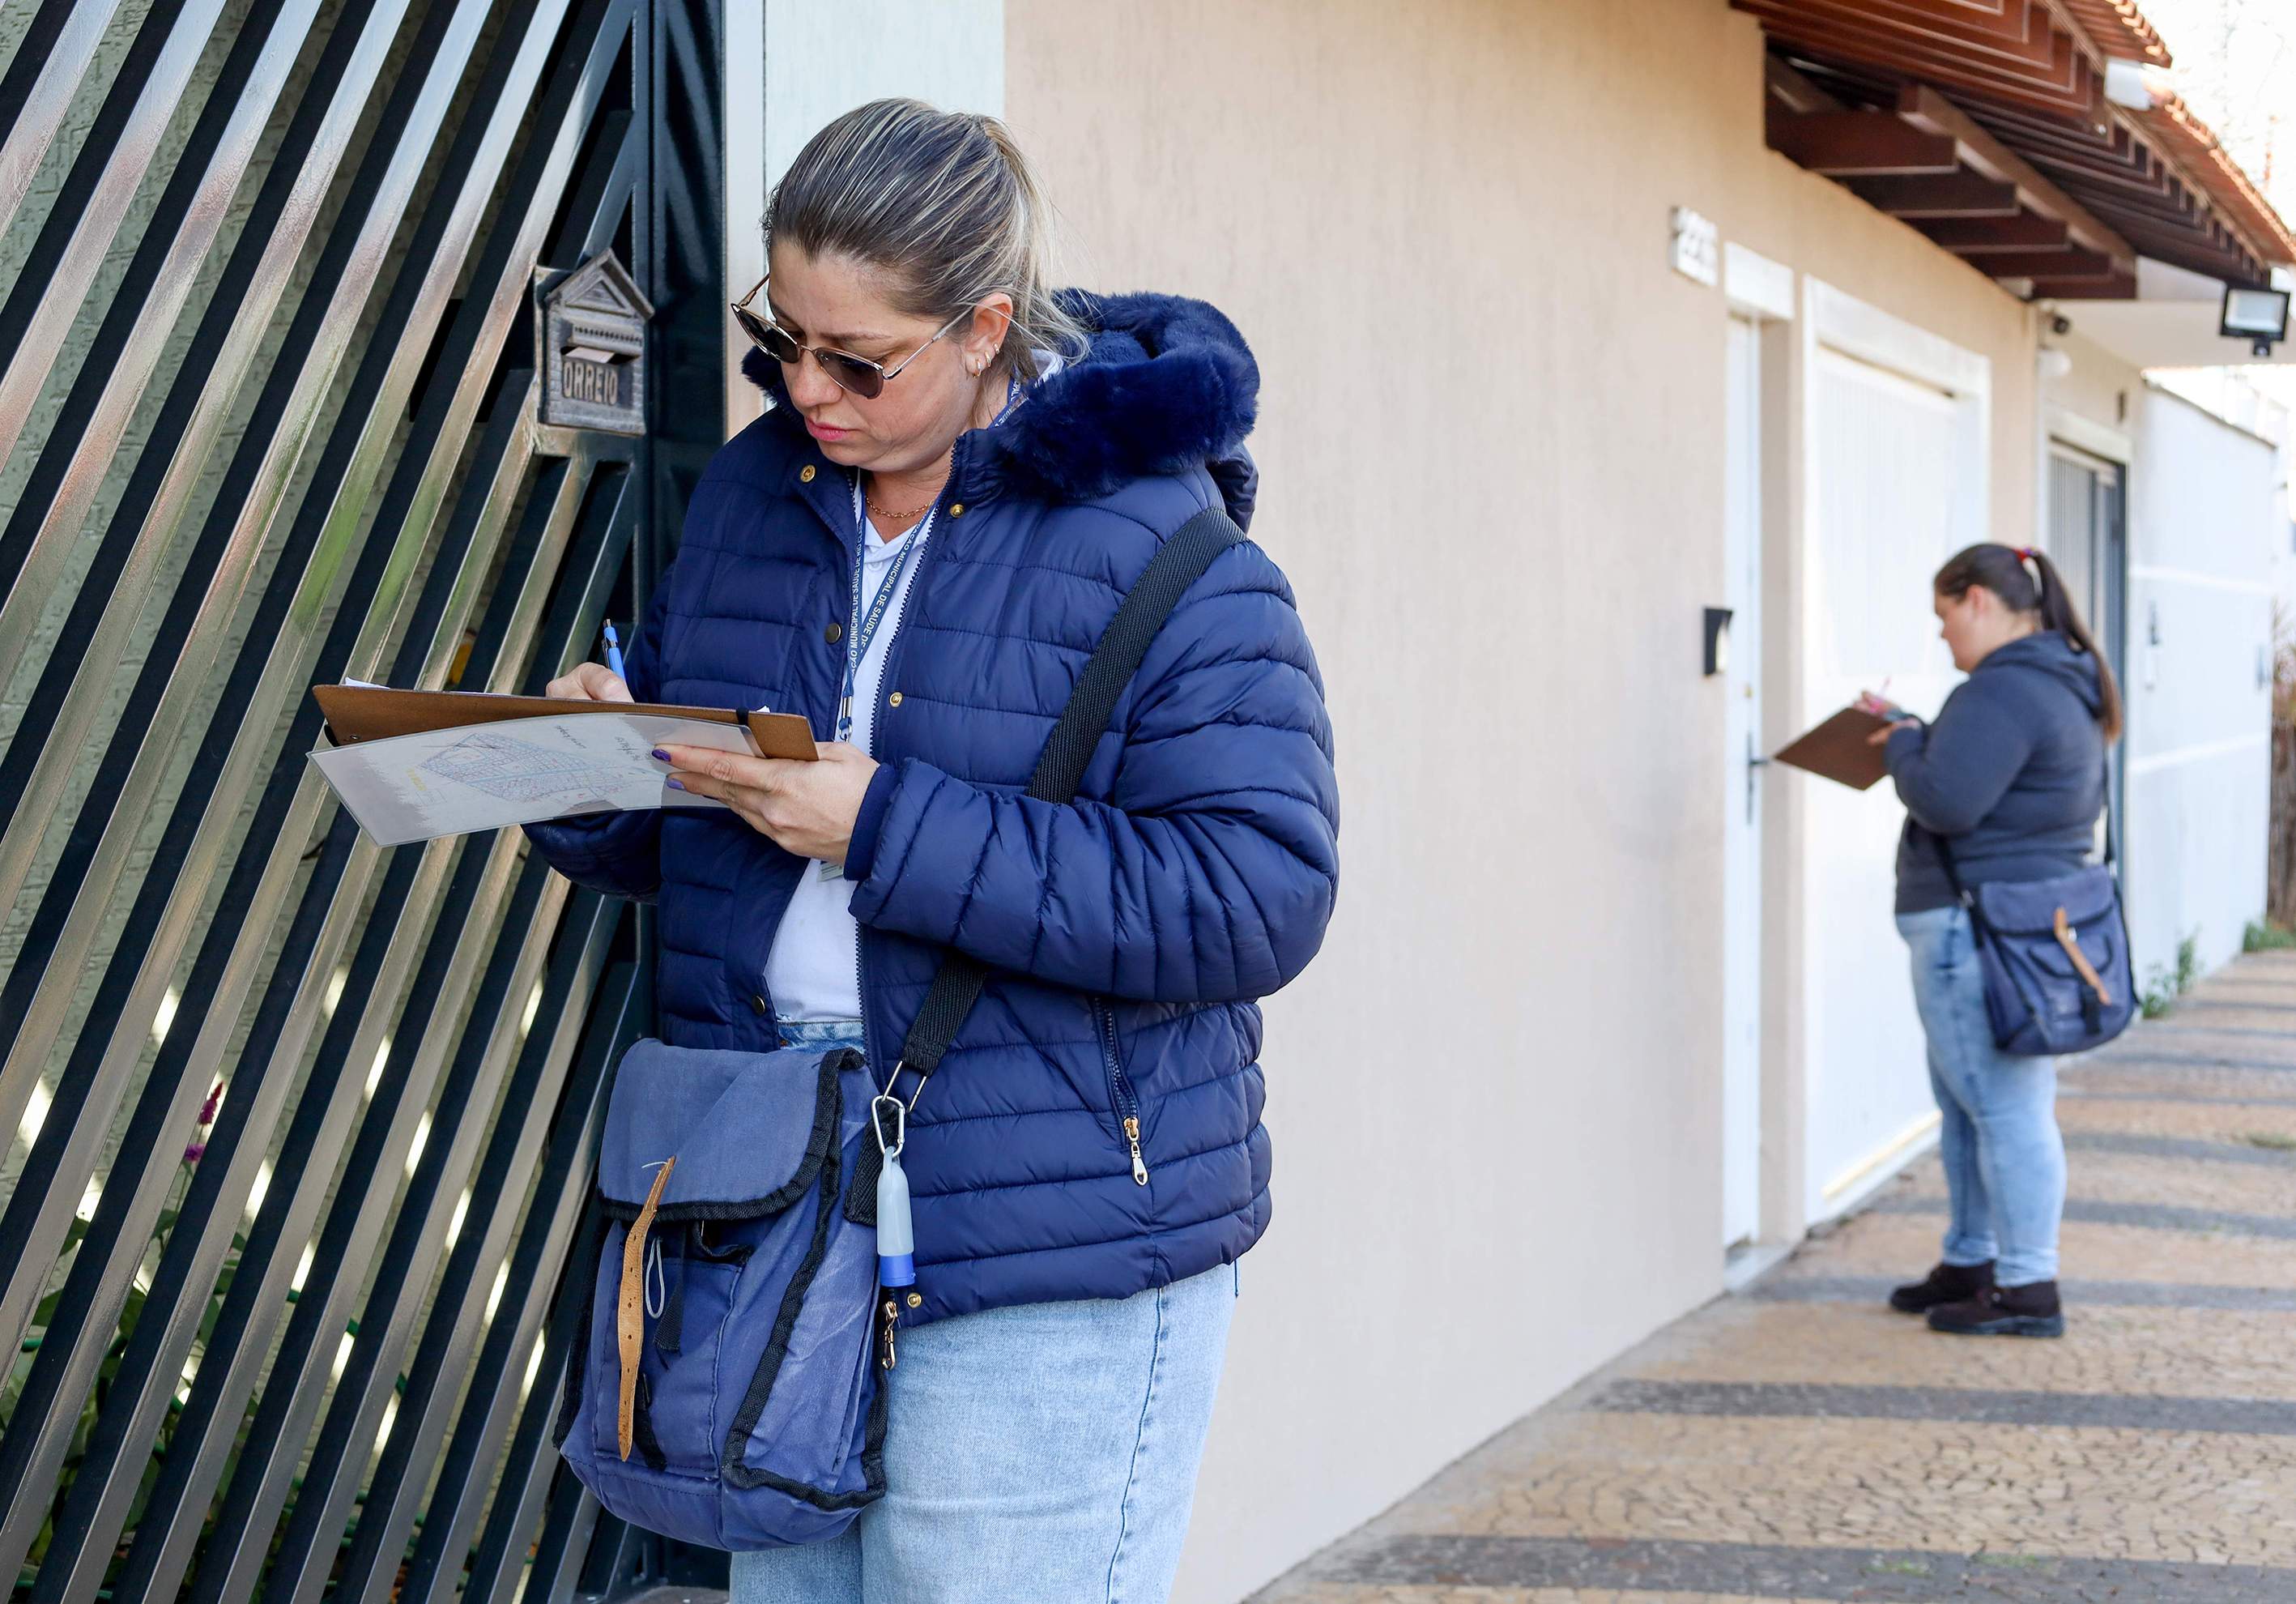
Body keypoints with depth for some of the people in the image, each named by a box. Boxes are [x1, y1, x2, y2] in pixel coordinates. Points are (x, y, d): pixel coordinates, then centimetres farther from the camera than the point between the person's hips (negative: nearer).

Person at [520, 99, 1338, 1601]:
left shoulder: (1164, 551, -12)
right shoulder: (752, 497, 9)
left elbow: (1258, 896, -20)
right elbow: (679, 850, 19)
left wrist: (891, 830, -23)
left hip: (1050, 1258, -6)